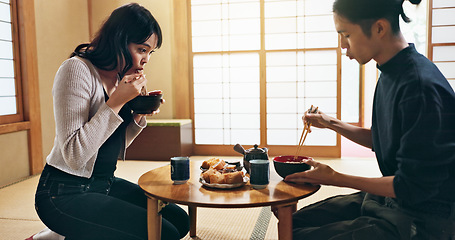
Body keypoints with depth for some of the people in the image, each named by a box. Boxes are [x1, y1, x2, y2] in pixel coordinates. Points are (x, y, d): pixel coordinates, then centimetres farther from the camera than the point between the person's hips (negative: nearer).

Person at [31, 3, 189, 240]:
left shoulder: (121, 77, 8)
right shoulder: (76, 69, -17)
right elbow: (74, 156, -25)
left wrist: (139, 115, -3)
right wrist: (117, 101, -24)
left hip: (106, 182, 9)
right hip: (65, 192, -8)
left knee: (179, 220, 4)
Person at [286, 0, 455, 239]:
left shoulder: (421, 87, -26)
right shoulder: (391, 74, 3)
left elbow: (412, 188, -22)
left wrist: (335, 178, -16)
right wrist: (332, 124, 6)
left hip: (421, 219, -8)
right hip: (388, 199, 9)